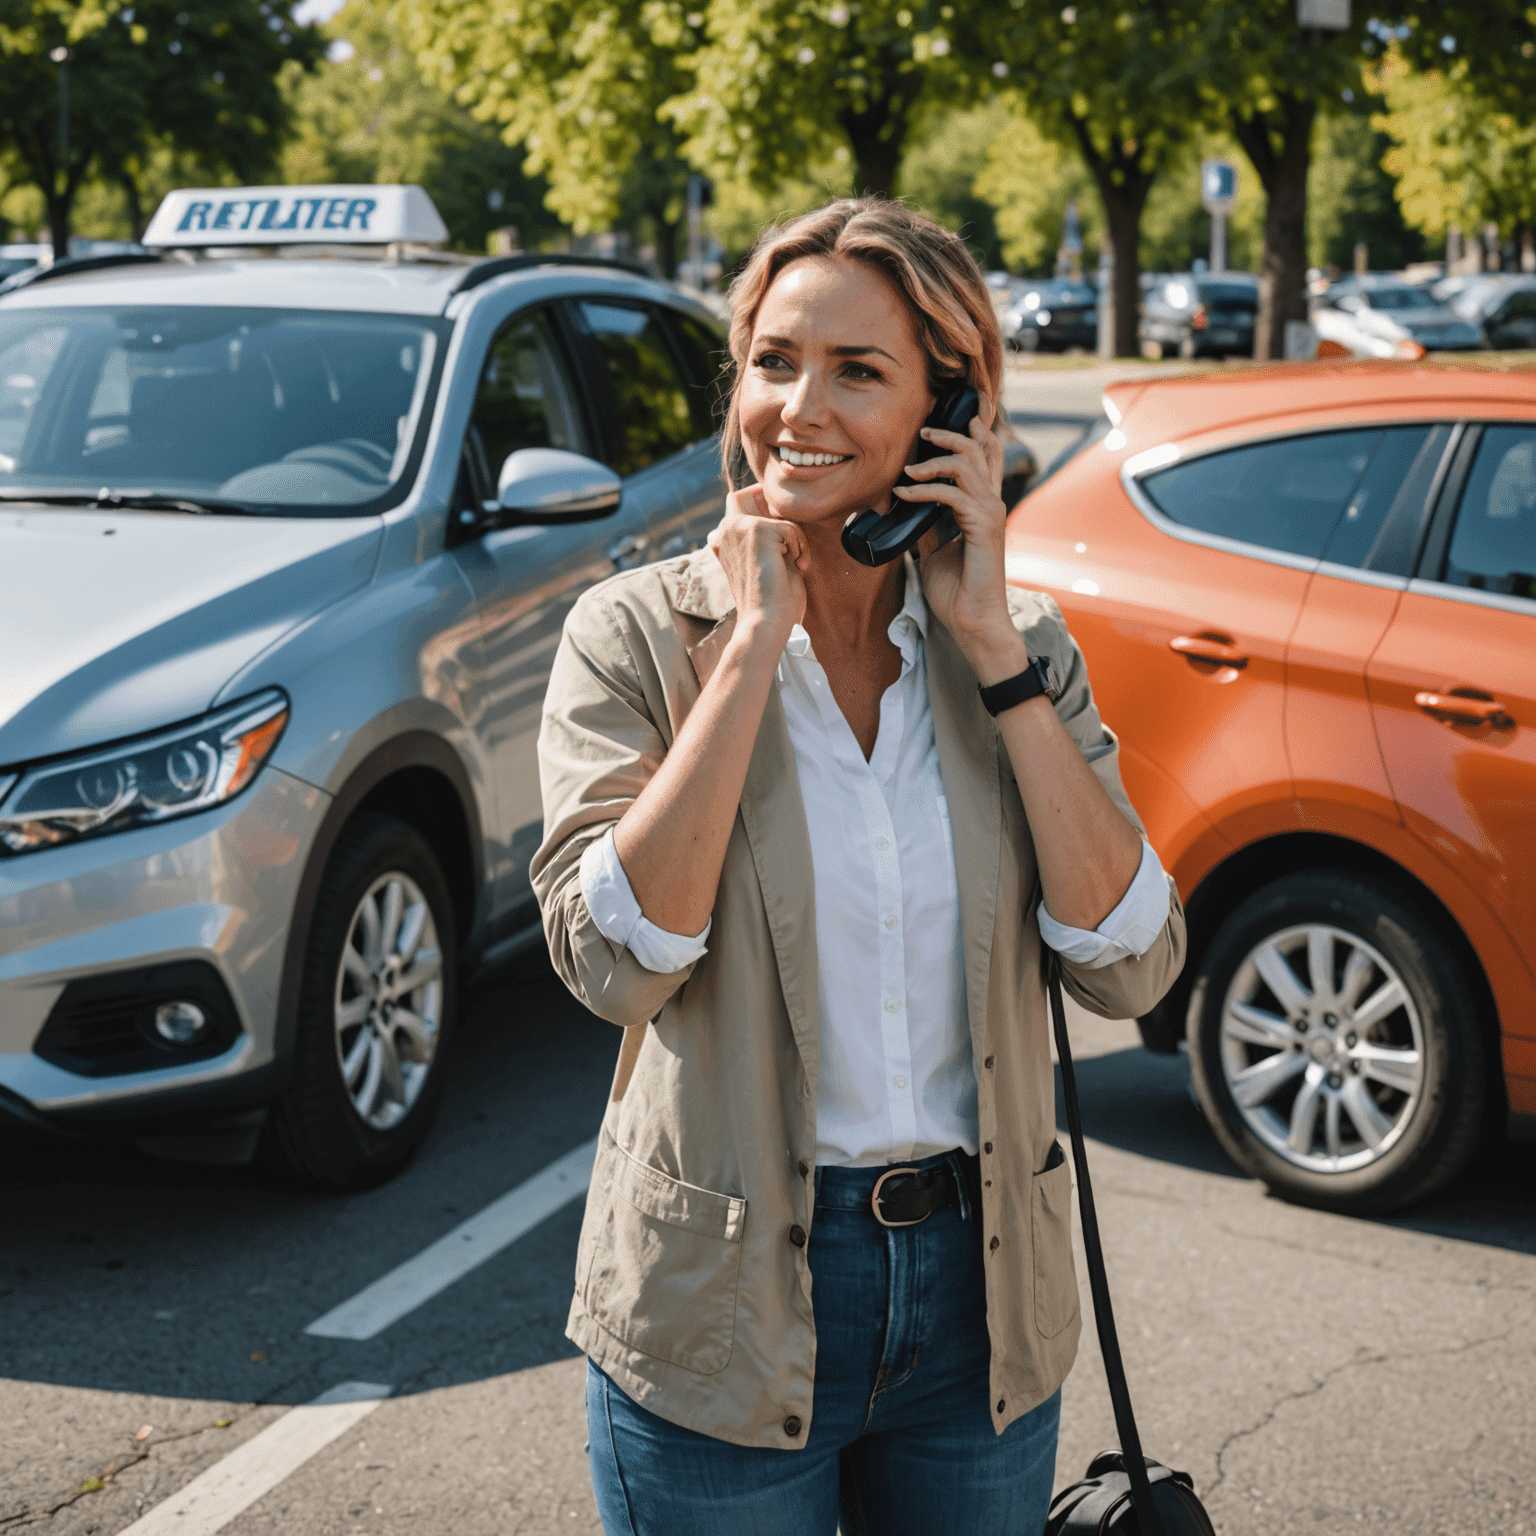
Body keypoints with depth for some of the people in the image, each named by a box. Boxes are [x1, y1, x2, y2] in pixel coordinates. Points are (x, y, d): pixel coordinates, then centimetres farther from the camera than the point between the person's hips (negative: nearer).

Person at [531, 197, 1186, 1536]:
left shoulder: (1018, 644, 0)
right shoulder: (638, 635, -7)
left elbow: (1130, 968, -11)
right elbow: (615, 960, -21)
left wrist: (995, 650, -14)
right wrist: (752, 645, -19)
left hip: (979, 1293, 3)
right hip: (724, 1316, -2)